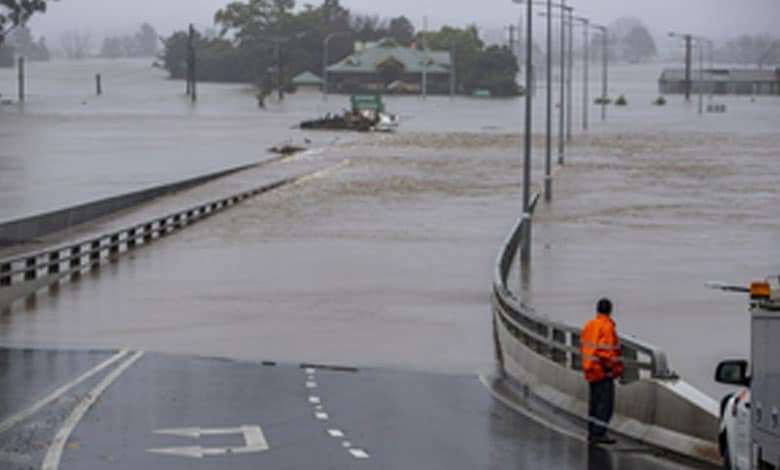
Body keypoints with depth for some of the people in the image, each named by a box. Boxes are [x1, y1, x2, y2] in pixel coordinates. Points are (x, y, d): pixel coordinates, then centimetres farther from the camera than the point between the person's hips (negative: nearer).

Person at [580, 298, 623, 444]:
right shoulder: (607, 327, -18)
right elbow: (605, 351, -22)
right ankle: (599, 434, -11)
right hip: (603, 372, -9)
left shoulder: (589, 325, 7)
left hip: (591, 370, 9)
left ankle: (592, 433, 18)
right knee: (606, 403, -7)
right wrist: (609, 369, -14)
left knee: (595, 402, 15)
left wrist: (588, 365, 16)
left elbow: (584, 346, 10)